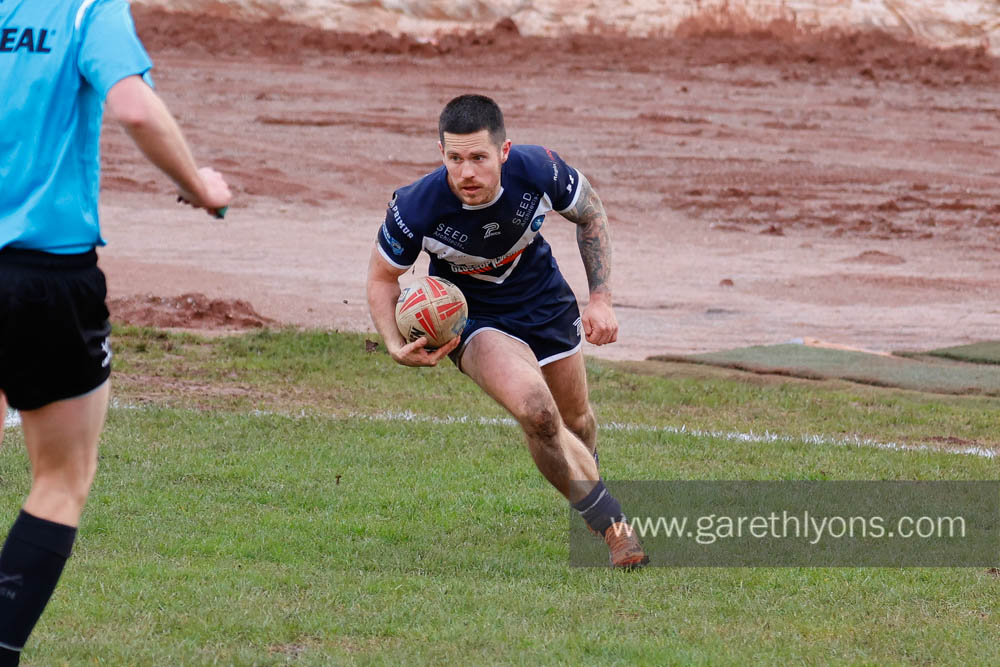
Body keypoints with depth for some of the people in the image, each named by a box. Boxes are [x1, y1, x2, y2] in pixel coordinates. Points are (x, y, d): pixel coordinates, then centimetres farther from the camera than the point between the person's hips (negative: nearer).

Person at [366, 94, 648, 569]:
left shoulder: (537, 170, -29)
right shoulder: (417, 208, -33)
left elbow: (590, 212, -5)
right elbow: (383, 275, -12)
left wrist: (601, 299, -8)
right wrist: (397, 346, -27)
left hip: (544, 296, 3)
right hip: (472, 316, -3)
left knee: (575, 422, 21)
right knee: (538, 414, -27)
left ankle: (583, 477, 58)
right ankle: (614, 526, -8)